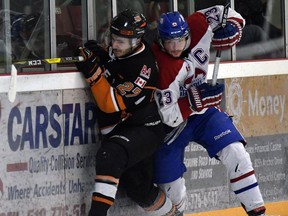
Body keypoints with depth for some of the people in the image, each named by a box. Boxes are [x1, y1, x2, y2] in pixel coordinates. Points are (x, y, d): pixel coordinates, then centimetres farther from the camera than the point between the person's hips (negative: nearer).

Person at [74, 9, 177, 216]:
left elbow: (112, 104, -27)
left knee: (110, 155, -35)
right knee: (138, 189, 11)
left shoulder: (143, 68, -24)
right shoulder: (117, 52, -1)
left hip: (145, 129, -8)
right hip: (120, 130, 9)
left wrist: (93, 71, -32)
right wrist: (91, 54, -2)